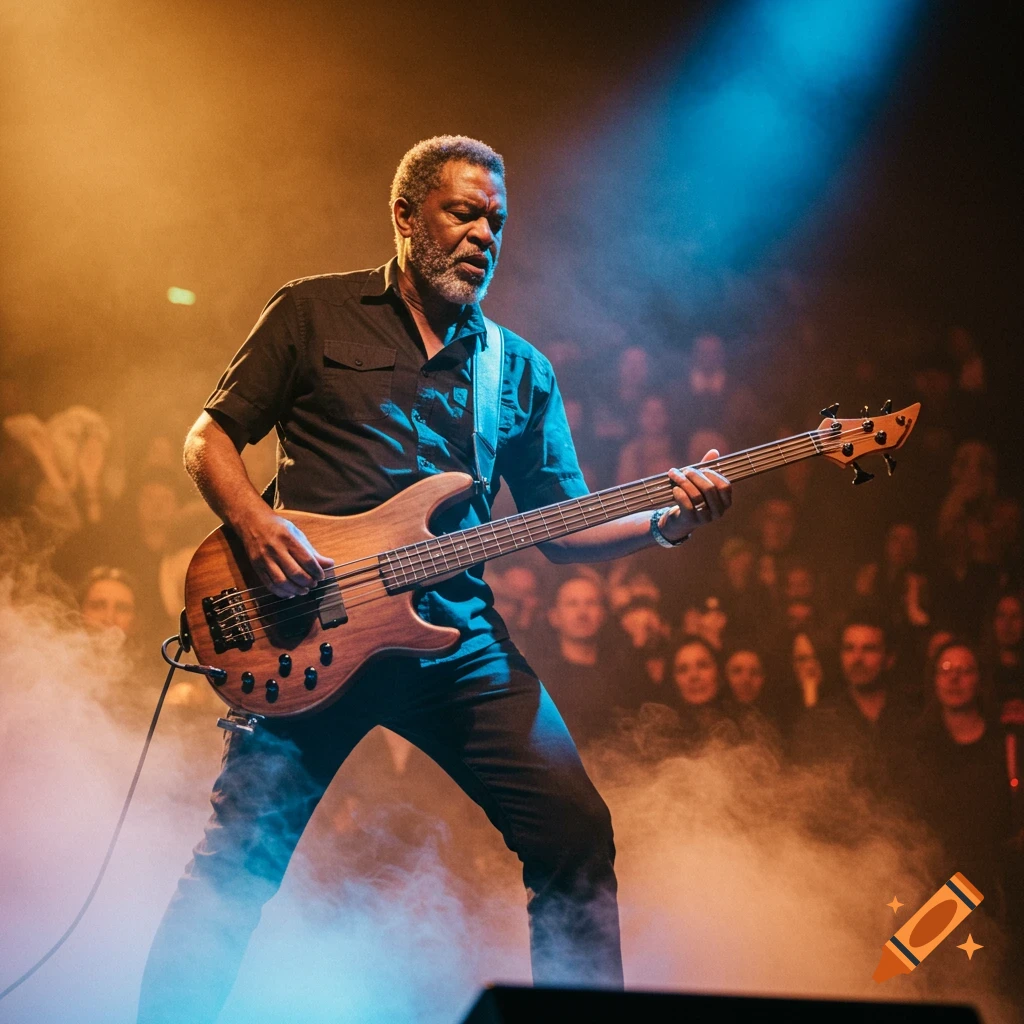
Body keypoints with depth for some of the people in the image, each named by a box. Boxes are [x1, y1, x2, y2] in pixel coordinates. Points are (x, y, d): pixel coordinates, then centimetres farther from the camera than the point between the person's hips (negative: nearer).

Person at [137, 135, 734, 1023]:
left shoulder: (522, 371, 17)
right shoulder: (315, 312, 8)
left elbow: (562, 527, 15)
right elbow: (210, 437, 8)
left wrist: (664, 523, -4)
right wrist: (257, 524, -12)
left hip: (461, 637, 3)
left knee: (576, 832, -6)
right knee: (242, 856, -9)